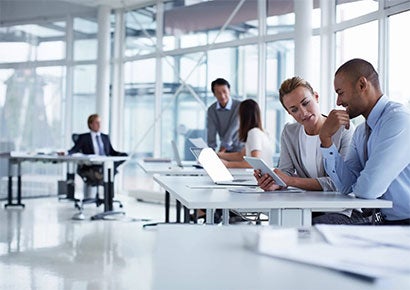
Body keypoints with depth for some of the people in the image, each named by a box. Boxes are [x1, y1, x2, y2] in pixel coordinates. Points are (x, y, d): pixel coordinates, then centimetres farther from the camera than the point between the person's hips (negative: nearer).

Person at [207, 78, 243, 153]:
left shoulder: (240, 106, -16)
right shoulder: (211, 110, -2)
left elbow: (232, 131, -22)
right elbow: (211, 134, -8)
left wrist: (221, 151, -27)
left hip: (240, 149, -4)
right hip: (225, 151, 4)